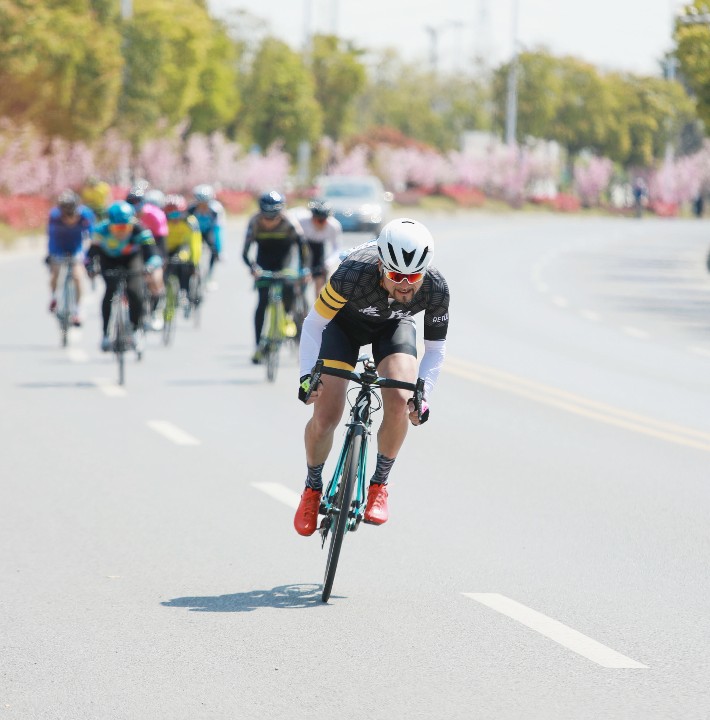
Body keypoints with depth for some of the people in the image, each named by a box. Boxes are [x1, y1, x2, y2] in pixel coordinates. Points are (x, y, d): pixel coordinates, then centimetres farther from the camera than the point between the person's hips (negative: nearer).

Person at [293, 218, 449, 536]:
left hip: (394, 325, 1)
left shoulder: (436, 289, -33)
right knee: (325, 417, -12)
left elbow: (436, 346, -15)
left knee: (400, 401, -24)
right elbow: (314, 323, -25)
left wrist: (423, 393, -28)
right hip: (345, 321, -1)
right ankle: (313, 489, 16)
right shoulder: (353, 275, -41)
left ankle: (379, 485, -1)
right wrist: (307, 375, -34)